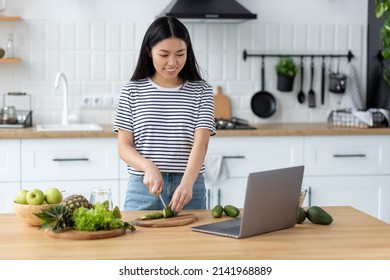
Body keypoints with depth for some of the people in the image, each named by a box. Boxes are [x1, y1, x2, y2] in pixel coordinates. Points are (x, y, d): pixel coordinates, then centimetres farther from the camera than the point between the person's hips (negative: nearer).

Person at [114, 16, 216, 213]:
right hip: (143, 188, 0)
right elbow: (124, 147, 0)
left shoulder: (201, 91, 0)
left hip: (189, 188, 0)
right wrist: (149, 167, -21)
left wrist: (187, 183, -27)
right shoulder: (132, 91, 1)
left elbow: (201, 142, -11)